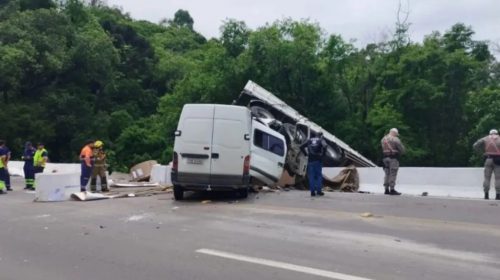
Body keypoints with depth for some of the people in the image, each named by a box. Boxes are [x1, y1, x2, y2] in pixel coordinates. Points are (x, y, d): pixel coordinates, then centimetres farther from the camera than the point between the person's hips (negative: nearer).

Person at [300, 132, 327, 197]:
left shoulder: (310, 140, 14)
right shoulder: (321, 140, 4)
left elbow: (302, 147, 9)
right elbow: (324, 146, -18)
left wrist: (307, 153, 11)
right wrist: (323, 154, -6)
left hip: (310, 160, 3)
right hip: (318, 160, -3)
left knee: (311, 176, 4)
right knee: (319, 175, 5)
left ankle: (312, 191, 2)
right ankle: (319, 191, 1)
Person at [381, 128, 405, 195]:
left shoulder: (383, 139, 12)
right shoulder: (395, 139, -9)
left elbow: (382, 149, 11)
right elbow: (402, 149, -5)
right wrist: (399, 153, 13)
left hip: (385, 158, 7)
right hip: (393, 158, -7)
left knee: (387, 174, 11)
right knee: (393, 174, -5)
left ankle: (386, 189, 13)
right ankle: (392, 190, -4)